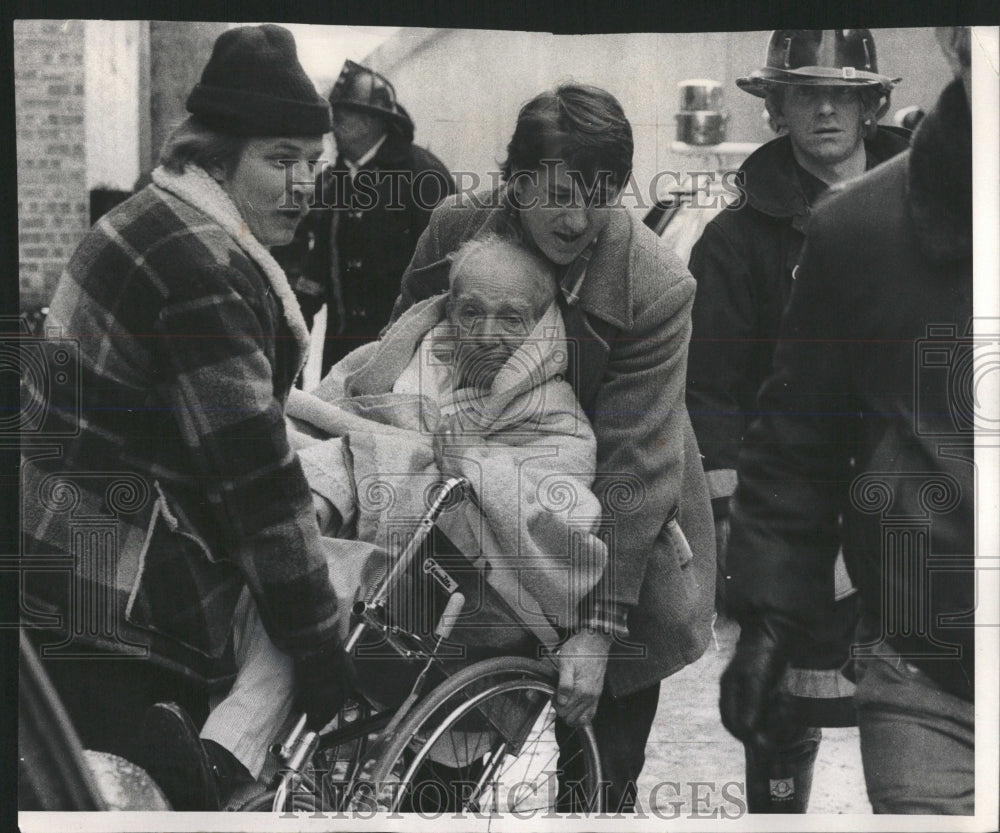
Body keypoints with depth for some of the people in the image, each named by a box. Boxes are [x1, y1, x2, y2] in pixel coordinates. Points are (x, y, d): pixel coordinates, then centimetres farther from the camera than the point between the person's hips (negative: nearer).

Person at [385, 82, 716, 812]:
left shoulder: (655, 289, -27)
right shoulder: (454, 230, -17)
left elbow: (634, 463, -28)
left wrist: (599, 627, -29)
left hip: (612, 469, -2)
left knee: (660, 616, -8)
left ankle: (610, 783, 15)